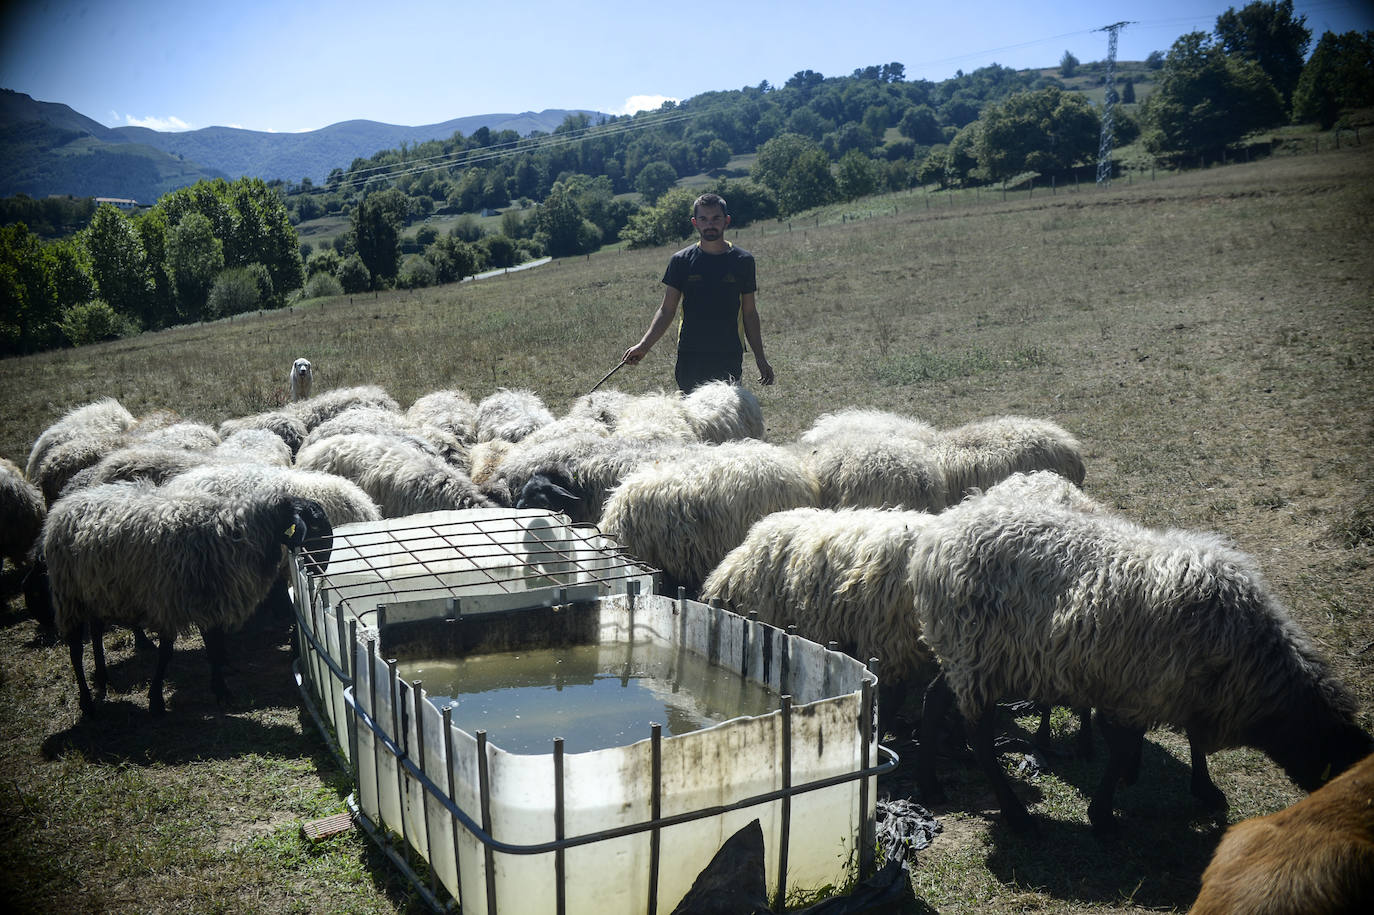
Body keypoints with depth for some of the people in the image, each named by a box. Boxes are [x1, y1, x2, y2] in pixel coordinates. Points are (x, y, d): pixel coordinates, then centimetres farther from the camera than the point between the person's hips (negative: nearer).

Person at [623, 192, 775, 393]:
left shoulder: (743, 260, 6)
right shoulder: (681, 260, 4)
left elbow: (749, 313, 11)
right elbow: (666, 311, 4)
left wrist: (760, 358, 9)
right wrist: (644, 345, -8)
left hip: (729, 357, 0)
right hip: (690, 357, 0)